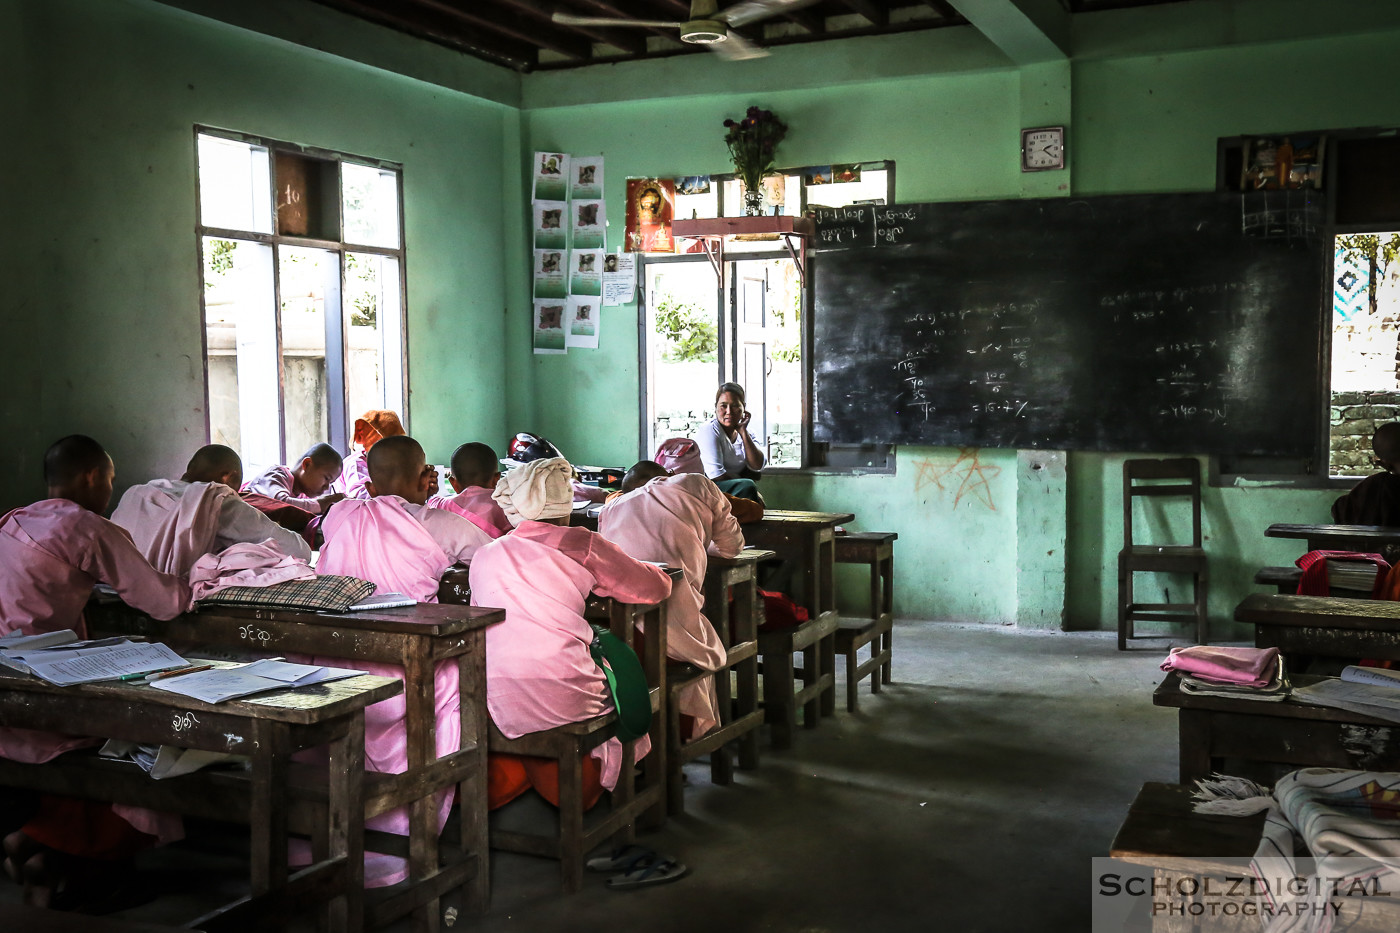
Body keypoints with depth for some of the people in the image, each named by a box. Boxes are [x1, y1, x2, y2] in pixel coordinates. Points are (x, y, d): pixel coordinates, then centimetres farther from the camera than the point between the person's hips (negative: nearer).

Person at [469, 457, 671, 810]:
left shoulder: (483, 556, 11)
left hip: (496, 704, 3)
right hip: (561, 700, -3)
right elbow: (656, 587, 8)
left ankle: (507, 774, 14)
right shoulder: (580, 543, 0)